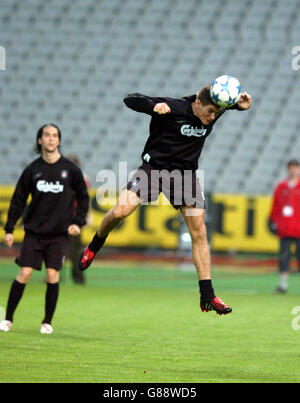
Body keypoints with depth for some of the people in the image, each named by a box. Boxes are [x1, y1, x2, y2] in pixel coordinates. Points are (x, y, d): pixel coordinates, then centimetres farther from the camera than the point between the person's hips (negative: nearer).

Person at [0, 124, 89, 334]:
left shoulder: (70, 169, 1)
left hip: (59, 233, 0)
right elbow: (18, 200, 8)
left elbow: (83, 198, 10)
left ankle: (47, 322, 8)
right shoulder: (32, 170, 2)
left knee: (53, 275, -5)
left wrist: (78, 222, -1)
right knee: (24, 273, -6)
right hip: (34, 231, 0)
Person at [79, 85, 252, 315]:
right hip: (155, 165, -4)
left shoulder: (213, 113, -7)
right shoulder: (172, 108, -20)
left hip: (185, 173, 4)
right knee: (120, 211, -20)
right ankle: (94, 246, 13)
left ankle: (207, 296, 1)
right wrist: (154, 106, -39)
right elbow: (131, 100, -20)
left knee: (199, 232, -3)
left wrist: (242, 104, -9)